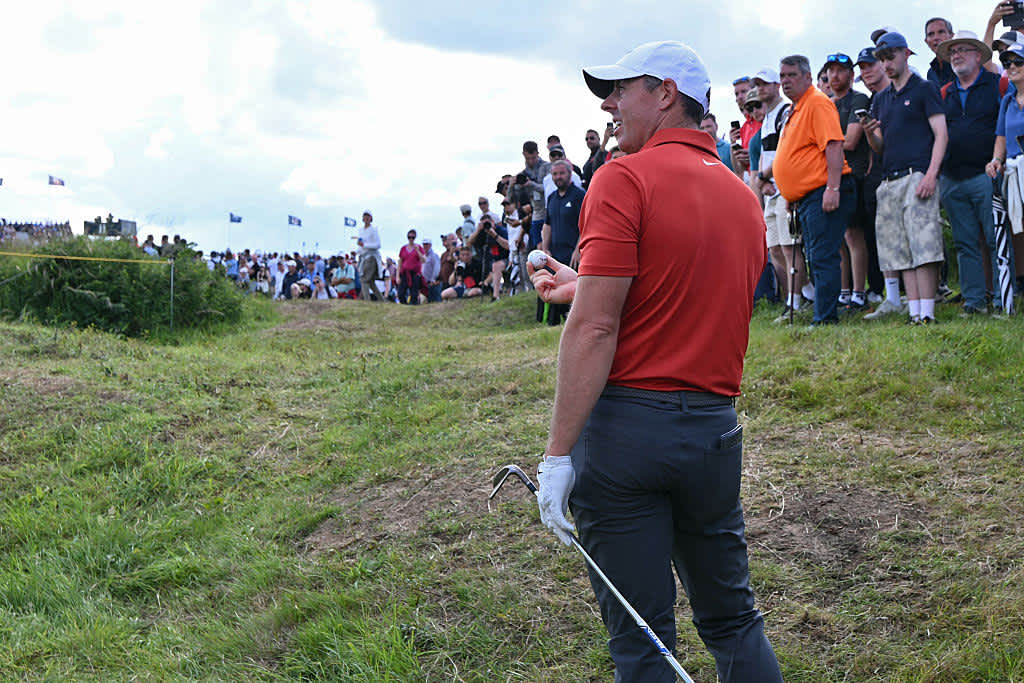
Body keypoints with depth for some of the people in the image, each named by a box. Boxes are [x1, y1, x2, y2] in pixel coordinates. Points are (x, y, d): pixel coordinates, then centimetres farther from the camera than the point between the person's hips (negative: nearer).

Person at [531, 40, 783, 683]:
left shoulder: (625, 179, -9)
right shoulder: (745, 197, 11)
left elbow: (596, 328, -17)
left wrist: (558, 454, -15)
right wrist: (586, 287, 26)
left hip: (629, 422, -6)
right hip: (715, 429, 6)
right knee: (732, 618, 18)